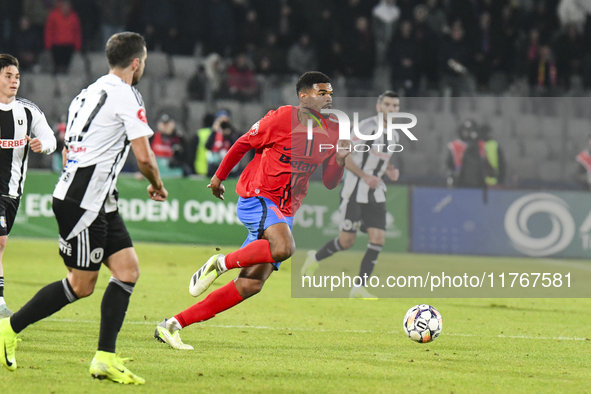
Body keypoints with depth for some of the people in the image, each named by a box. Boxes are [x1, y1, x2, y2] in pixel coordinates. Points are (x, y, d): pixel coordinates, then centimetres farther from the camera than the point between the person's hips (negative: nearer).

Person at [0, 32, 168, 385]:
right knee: (81, 284, -5)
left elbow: (68, 152, 24)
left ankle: (106, 358, -2)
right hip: (83, 202, -10)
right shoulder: (126, 96, -11)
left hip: (98, 203, 10)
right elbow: (144, 157, -13)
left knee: (128, 270, 3)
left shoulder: (89, 92, 17)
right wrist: (157, 186, 5)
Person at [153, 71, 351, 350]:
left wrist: (340, 159, -8)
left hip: (283, 213, 7)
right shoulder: (282, 118, -9)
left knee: (251, 285, -3)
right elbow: (243, 143, 3)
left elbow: (329, 183, 12)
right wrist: (219, 176, 10)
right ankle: (220, 263, -15)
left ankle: (172, 325, 4)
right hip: (256, 198, -7)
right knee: (283, 247, -37)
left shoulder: (332, 131, 9)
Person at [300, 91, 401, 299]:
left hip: (376, 194, 6)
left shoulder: (393, 135, 9)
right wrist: (365, 176, -22)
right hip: (354, 191, -6)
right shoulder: (366, 127, -14)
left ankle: (359, 289, -2)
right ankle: (316, 258, 25)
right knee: (347, 240, -6)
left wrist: (390, 170, 4)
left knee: (378, 239, -8)